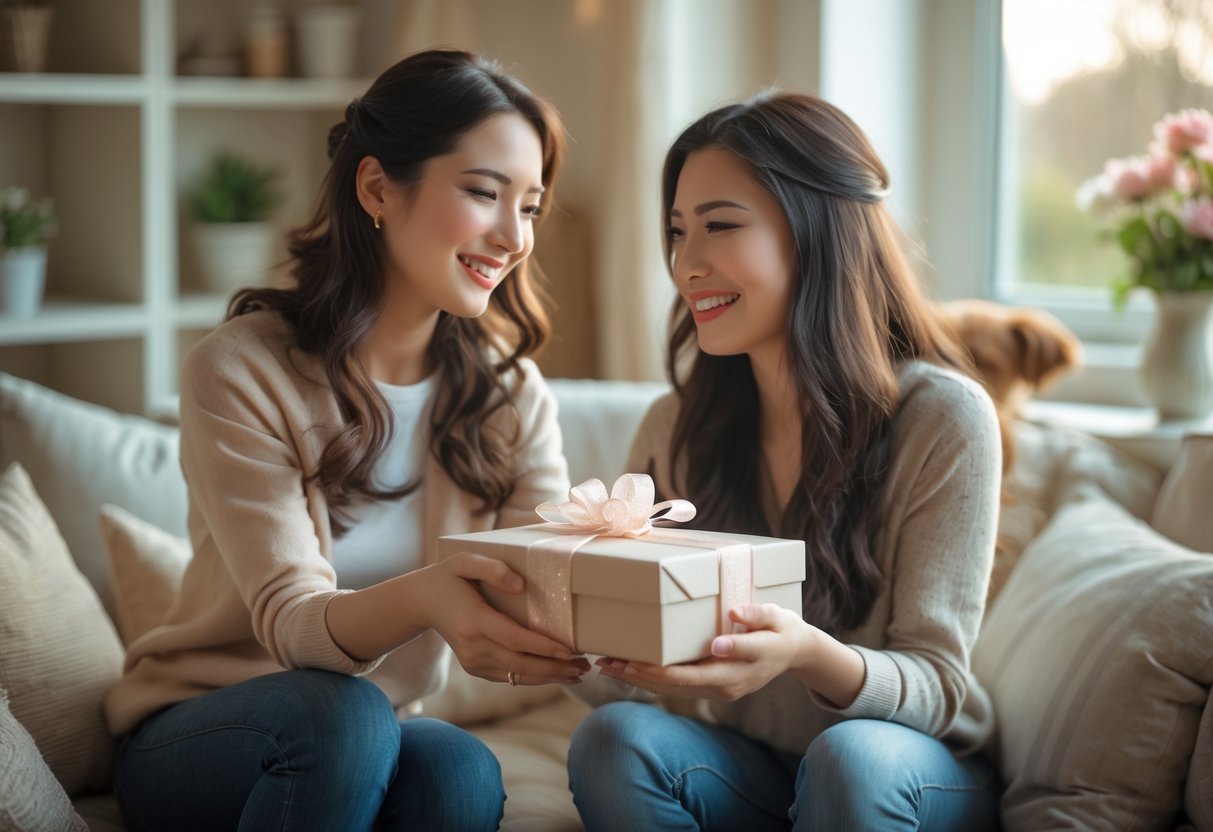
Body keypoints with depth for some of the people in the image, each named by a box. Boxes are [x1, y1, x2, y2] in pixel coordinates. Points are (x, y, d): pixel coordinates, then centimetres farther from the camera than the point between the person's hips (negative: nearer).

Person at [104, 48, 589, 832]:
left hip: (370, 738, 3)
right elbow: (291, 623, -23)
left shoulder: (510, 393, 0)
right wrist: (422, 598, -46)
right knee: (341, 712, -35)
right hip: (192, 737, -3)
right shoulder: (245, 370, -14)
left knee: (461, 769, -31)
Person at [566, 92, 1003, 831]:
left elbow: (937, 686, -14)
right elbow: (621, 681, -2)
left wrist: (809, 653, -37)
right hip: (746, 772, 3)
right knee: (615, 738, -26)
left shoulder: (946, 420, -13)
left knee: (850, 755, -35)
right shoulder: (673, 431, -1)